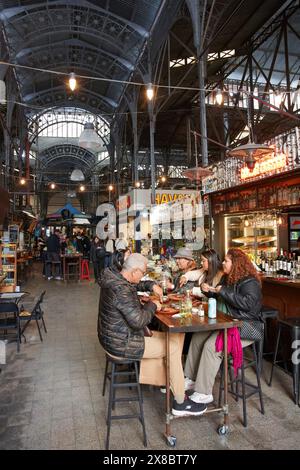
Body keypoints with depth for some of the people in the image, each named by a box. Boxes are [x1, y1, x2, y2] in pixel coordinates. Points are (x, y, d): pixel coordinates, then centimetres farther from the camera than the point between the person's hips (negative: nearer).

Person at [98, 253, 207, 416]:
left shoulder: (115, 279, 1)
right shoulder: (121, 290, -30)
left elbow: (135, 285, 23)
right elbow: (139, 321, -29)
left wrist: (151, 285, 6)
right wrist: (152, 305, -12)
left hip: (115, 336, 10)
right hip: (121, 344, -10)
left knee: (169, 337, 17)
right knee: (173, 347, -2)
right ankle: (180, 403, 11)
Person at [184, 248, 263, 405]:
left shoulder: (250, 282, -15)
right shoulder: (227, 278, 12)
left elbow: (248, 303, -30)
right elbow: (219, 298, 24)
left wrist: (224, 291, -26)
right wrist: (209, 290, 2)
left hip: (246, 327, -9)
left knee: (211, 345, -24)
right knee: (197, 337, 0)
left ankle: (204, 393, -13)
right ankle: (191, 379, 11)